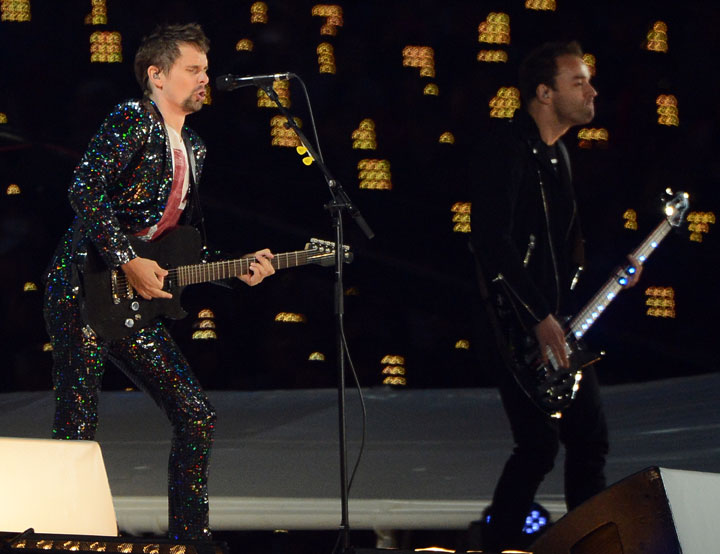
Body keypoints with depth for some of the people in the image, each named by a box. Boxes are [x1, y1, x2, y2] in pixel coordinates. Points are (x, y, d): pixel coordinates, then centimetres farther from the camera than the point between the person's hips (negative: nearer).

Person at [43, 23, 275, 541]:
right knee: (78, 430, -10)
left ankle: (190, 538, 13)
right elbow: (86, 187, -22)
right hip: (83, 287, -8)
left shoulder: (193, 149, 18)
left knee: (196, 415, 4)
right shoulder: (133, 119, -9)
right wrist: (128, 262, -23)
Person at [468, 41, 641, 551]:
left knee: (590, 437, 8)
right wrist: (539, 318, -24)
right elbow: (491, 240, -23)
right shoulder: (508, 150, -13)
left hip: (557, 324, 9)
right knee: (540, 443, -11)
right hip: (518, 323, -9)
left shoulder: (556, 155, 16)